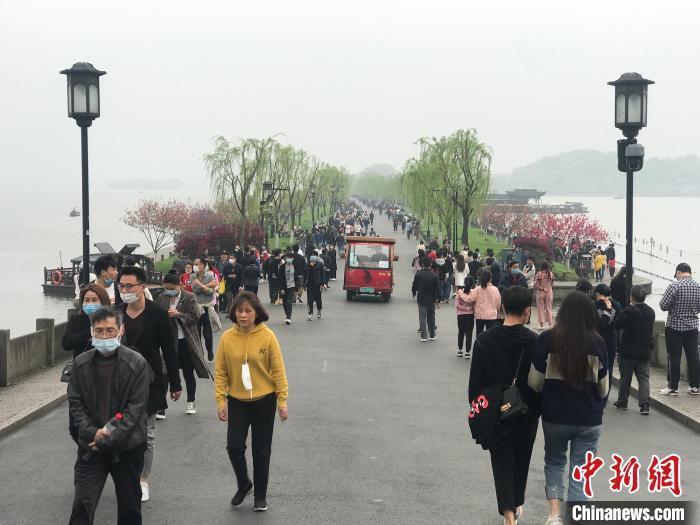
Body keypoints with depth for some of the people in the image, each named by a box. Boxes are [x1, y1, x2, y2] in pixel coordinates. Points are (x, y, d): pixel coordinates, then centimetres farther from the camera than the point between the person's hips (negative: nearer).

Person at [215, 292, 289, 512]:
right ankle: (243, 484, 23)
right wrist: (220, 400, -6)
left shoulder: (267, 336, -12)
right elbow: (221, 372, -2)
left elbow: (278, 370, -7)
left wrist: (282, 400, -7)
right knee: (234, 446, -5)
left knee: (261, 450, 8)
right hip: (237, 401, 1)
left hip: (264, 401, -1)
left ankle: (260, 495, 25)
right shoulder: (227, 338, -7)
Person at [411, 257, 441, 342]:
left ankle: (424, 336, -2)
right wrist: (438, 300, 3)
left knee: (422, 317, 3)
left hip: (421, 299, -1)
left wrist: (414, 293, 24)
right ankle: (432, 335, 21)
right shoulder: (435, 275, -8)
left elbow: (414, 285, 3)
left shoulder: (418, 274, -10)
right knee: (431, 317, 13)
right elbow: (438, 289, -6)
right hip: (431, 300, 1)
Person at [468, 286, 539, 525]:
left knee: (502, 464, 5)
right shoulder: (535, 342, -13)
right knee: (521, 461, 20)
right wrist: (538, 409, 9)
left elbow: (475, 382, -7)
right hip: (527, 415, 1)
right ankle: (516, 506, 36)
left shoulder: (484, 340, -11)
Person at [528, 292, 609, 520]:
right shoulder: (597, 342, -9)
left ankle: (554, 514, 6)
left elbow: (534, 382, -4)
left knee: (554, 462, 22)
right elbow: (603, 387, 1)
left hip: (555, 415, 0)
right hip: (589, 419, 0)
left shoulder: (547, 339, -11)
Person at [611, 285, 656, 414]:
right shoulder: (651, 312, 1)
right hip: (645, 350, 4)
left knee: (625, 377, 10)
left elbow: (616, 325, -10)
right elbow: (650, 329, 12)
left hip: (628, 351, -4)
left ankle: (622, 402, 20)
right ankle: (644, 404, -7)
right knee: (643, 377, 4)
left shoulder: (628, 311, -16)